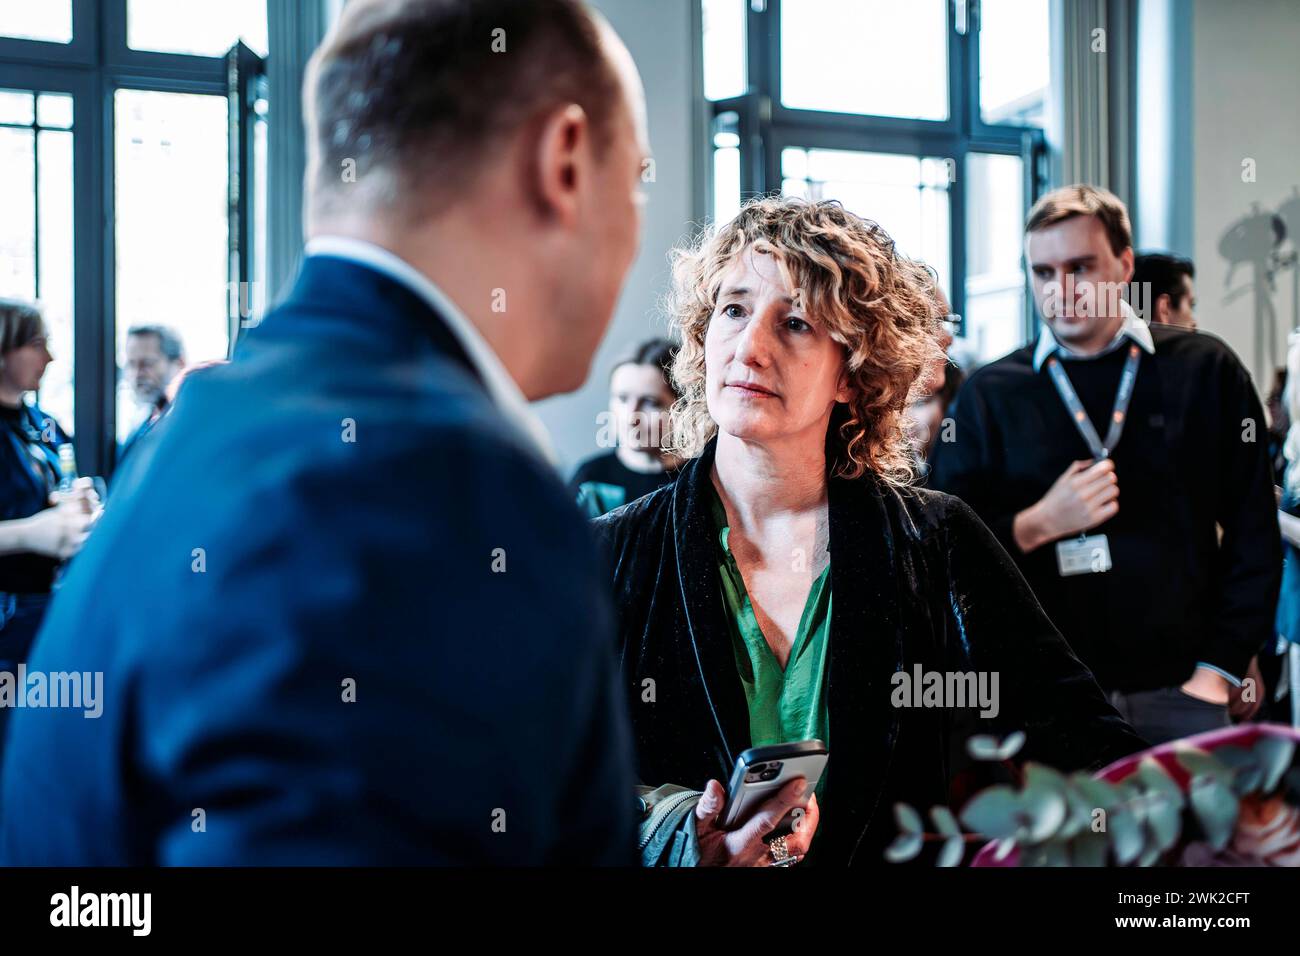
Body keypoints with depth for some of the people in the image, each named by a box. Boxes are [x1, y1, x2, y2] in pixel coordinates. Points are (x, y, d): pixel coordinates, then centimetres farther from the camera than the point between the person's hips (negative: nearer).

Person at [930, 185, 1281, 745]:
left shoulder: (1206, 372, 3)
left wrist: (1219, 668, -3)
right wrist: (1038, 525, -13)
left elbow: (1252, 533, 3)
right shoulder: (988, 395, 4)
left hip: (1181, 692, 0)